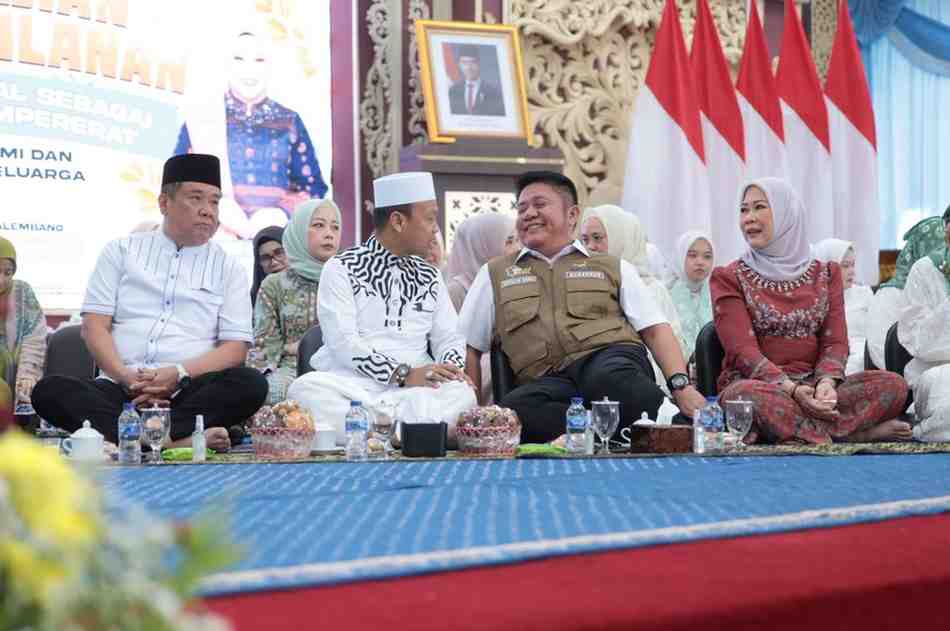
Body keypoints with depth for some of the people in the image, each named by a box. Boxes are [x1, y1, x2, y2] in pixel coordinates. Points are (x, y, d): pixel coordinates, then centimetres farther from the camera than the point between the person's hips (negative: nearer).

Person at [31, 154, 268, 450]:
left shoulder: (229, 268, 13)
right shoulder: (121, 251, 14)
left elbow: (235, 348, 4)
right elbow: (94, 325, 6)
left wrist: (179, 374, -13)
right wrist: (126, 376, -12)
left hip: (188, 392, 0)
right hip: (118, 387, 0)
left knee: (250, 384, -29)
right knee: (49, 390, -29)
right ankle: (181, 440, -44)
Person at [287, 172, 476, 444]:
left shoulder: (429, 277, 21)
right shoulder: (341, 269, 5)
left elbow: (448, 337, 17)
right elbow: (342, 340, -8)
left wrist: (452, 368, -8)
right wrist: (403, 374, -19)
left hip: (415, 389, 3)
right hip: (350, 383, -3)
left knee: (460, 393, -30)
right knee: (306, 390, -36)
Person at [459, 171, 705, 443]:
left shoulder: (613, 268, 22)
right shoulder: (494, 275, 25)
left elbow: (655, 330, 13)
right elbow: (468, 349, 23)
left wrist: (681, 385, -5)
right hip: (547, 381, 2)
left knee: (609, 377, -41)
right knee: (512, 410, -37)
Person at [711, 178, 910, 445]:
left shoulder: (825, 275, 14)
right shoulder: (729, 279, 4)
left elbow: (835, 341, 5)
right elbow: (742, 350, -8)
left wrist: (826, 382, -18)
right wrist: (792, 389, -24)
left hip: (811, 388, 3)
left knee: (893, 385, -22)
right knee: (746, 394, -40)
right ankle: (856, 432, -29)